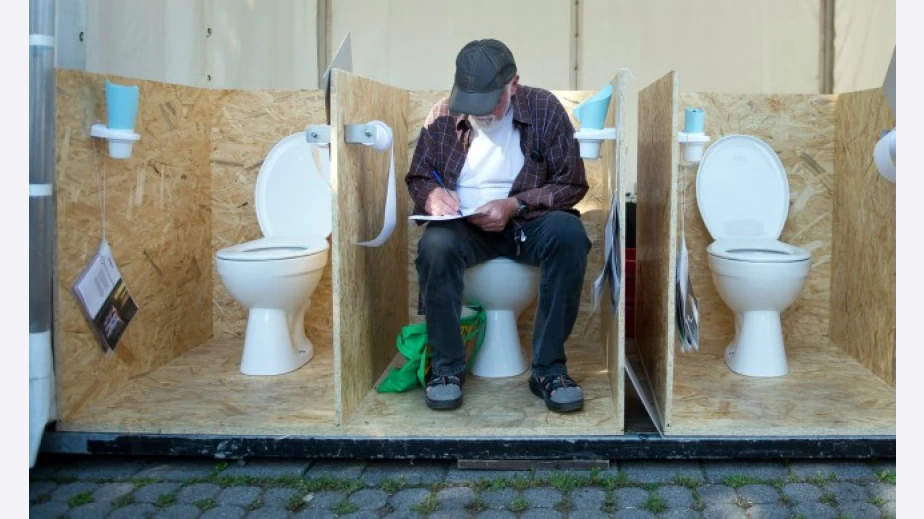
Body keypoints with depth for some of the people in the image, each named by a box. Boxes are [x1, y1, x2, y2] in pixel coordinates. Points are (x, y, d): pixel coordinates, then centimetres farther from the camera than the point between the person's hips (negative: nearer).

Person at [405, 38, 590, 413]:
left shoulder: (544, 109, -3)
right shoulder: (443, 115, 1)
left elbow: (573, 183, -2)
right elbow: (416, 177, 11)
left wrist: (515, 205, -17)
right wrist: (432, 194, -15)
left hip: (526, 223, 0)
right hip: (463, 226, 1)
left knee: (569, 233, -34)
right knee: (434, 245, -35)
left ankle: (549, 369, -23)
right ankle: (446, 367, -16)